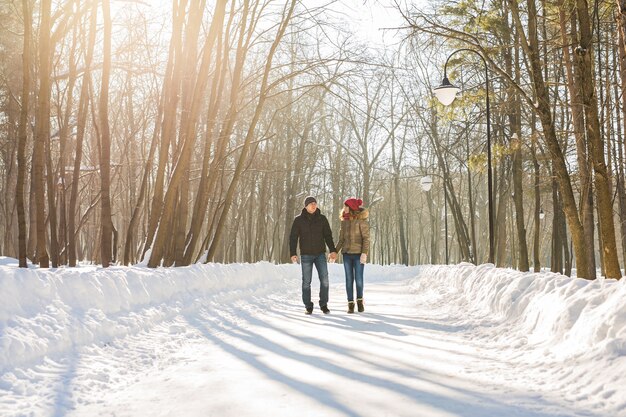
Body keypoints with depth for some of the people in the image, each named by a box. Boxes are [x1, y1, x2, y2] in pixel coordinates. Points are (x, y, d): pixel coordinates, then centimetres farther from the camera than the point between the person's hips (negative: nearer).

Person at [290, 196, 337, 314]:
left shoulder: (322, 218, 4)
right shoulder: (299, 220, 0)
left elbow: (328, 236, 5)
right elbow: (293, 237, -1)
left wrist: (332, 250, -7)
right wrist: (293, 253, -11)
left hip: (320, 254, 1)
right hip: (306, 255, -1)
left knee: (324, 279, -7)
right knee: (306, 282, 2)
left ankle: (323, 304, 7)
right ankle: (308, 307, 12)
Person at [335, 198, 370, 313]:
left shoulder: (361, 219, -7)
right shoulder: (344, 221, 11)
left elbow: (366, 238, -12)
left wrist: (364, 253, -20)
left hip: (359, 253, -5)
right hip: (347, 253, 5)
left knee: (358, 278, -3)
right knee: (349, 279, 4)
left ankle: (360, 300, 18)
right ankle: (351, 304, 10)